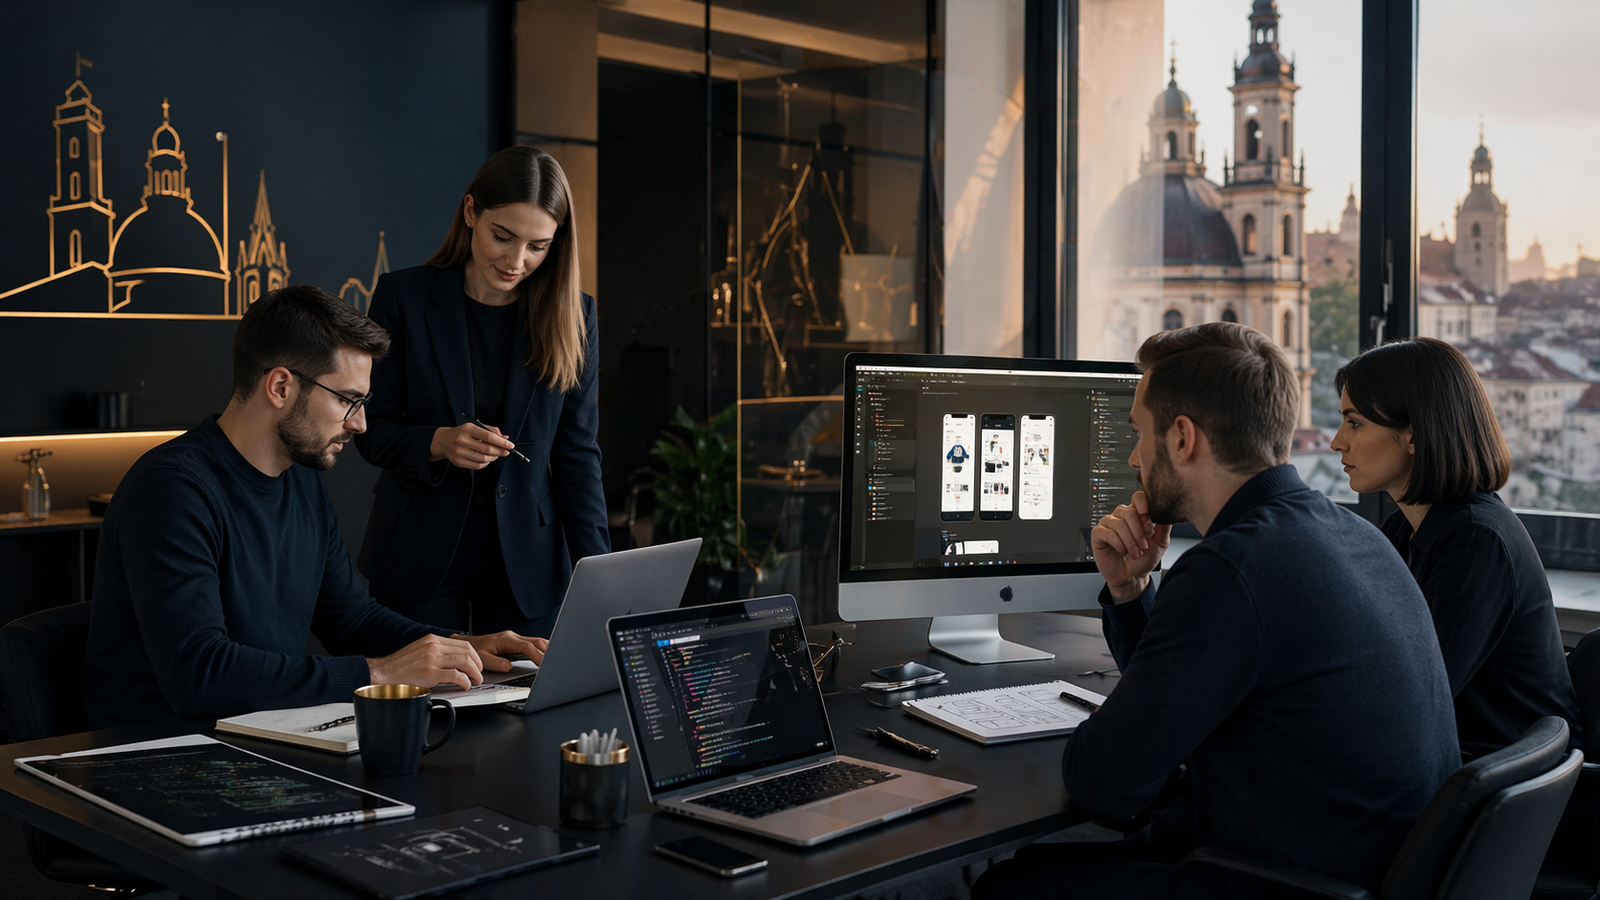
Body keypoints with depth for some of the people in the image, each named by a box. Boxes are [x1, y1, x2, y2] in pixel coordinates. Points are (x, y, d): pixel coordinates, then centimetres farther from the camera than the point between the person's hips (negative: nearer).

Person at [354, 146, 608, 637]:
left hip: (527, 567, 1)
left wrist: (596, 575, -7)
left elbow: (577, 453, 1)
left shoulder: (571, 315, 0)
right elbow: (372, 429, -1)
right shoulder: (403, 297, -4)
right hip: (419, 565, -1)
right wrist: (439, 443, -22)